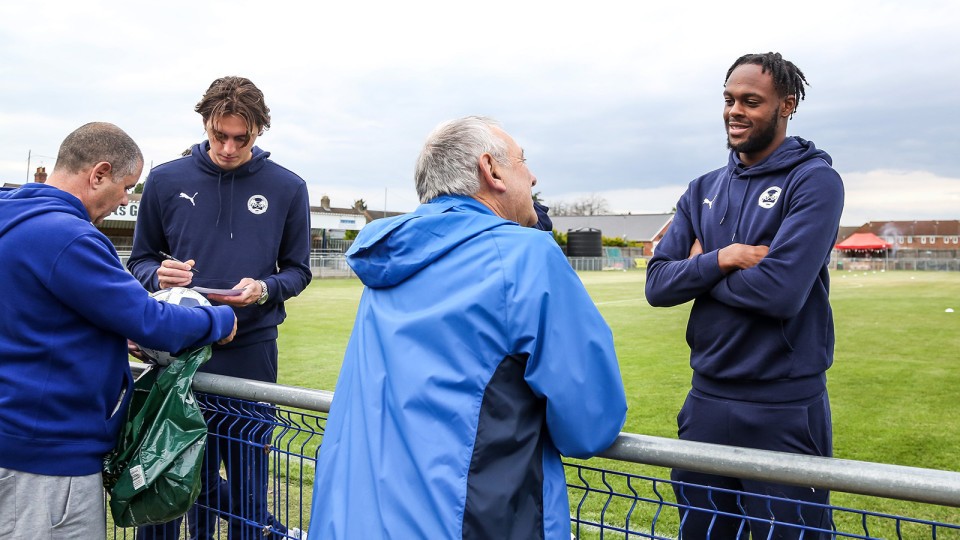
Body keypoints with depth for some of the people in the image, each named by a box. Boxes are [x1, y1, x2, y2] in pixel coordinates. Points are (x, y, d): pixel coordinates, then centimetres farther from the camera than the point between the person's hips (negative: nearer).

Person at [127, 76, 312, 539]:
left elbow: (297, 270, 6)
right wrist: (158, 275, -13)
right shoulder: (166, 180, 3)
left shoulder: (287, 188, 1)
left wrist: (265, 289, -14)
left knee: (246, 474, 7)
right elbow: (140, 260, 10)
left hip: (252, 349, -1)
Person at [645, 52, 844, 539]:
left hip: (784, 408, -5)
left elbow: (780, 290, -22)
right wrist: (721, 260, -17)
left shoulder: (814, 180, -9)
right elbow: (658, 284, 0)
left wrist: (700, 269, -7)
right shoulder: (703, 190, 8)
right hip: (706, 399, 6)